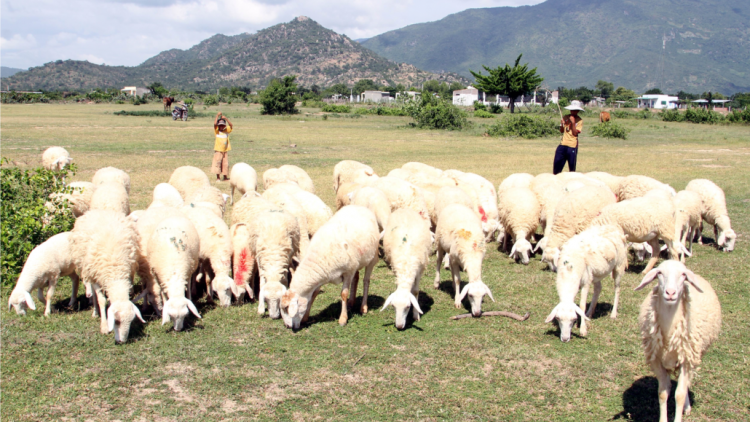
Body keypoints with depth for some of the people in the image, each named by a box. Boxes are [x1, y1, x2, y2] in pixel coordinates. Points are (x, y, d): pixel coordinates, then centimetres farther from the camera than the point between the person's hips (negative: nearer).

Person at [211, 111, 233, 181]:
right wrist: (217, 115, -13)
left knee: (225, 164, 7)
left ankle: (225, 177, 18)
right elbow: (215, 124, -14)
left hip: (225, 150, 3)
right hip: (218, 150, -3)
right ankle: (218, 177, -1)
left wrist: (226, 118, -11)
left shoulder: (226, 131, 7)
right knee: (217, 163, -7)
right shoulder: (217, 131, 0)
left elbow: (231, 125, -4)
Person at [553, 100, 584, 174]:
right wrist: (562, 124, -8)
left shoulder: (579, 121, -2)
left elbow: (575, 133, -9)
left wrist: (573, 123, -17)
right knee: (557, 163, 1)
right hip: (563, 144, 4)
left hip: (572, 146, -4)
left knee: (572, 167, -1)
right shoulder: (566, 118, 10)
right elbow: (561, 131, 12)